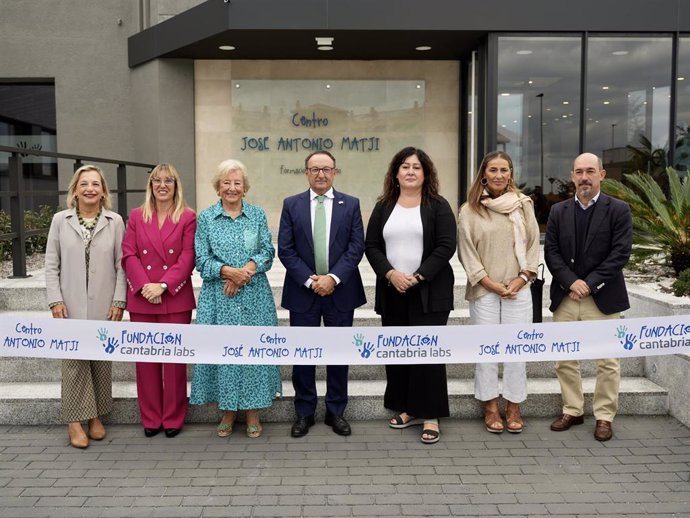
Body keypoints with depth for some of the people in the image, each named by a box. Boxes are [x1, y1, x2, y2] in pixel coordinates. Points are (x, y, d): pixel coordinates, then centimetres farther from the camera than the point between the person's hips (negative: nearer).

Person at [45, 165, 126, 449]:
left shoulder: (115, 221, 1)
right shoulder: (60, 220, 2)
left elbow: (121, 265, 1)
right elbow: (51, 265, 3)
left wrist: (119, 301, -5)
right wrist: (55, 301, -4)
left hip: (104, 306, 0)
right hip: (71, 306, 0)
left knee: (102, 360, 7)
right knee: (74, 361, 1)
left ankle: (96, 415, 22)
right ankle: (75, 420, 12)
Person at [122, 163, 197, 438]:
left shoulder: (187, 217, 3)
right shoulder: (136, 216, 10)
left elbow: (188, 257, -5)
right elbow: (129, 255, 2)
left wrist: (163, 285, -15)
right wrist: (145, 286, -12)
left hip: (175, 299, -2)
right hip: (142, 299, 2)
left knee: (174, 358, 3)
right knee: (145, 358, 7)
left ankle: (173, 418, 15)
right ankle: (150, 418, 19)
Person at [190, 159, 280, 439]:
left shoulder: (257, 214, 6)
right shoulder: (206, 217, 4)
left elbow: (268, 252, 0)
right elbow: (201, 259, -2)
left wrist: (246, 271, -16)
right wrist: (228, 271, -17)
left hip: (254, 295, 0)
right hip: (218, 297, 0)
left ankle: (253, 412, 15)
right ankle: (228, 411, 18)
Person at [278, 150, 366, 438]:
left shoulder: (351, 204, 4)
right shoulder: (291, 204, 3)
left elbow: (356, 247, -3)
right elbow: (285, 250, -2)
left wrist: (333, 278, -14)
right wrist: (310, 280, -12)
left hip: (340, 291, 0)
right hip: (302, 291, 0)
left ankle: (336, 412, 21)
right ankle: (304, 412, 20)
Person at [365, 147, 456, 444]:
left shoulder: (438, 206, 0)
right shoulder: (384, 207, 10)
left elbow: (446, 246, -8)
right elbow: (372, 246, 5)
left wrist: (418, 277, -16)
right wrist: (390, 274, -12)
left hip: (429, 291, -4)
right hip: (392, 291, 4)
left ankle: (431, 416, 4)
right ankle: (409, 409, 22)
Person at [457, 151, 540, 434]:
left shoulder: (523, 205, 6)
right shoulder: (469, 210, 1)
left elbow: (533, 244, 7)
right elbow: (467, 252, -1)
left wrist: (522, 278, -6)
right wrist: (492, 284, -7)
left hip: (518, 289, 1)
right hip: (484, 290, -1)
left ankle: (514, 407, 16)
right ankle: (491, 408, 15)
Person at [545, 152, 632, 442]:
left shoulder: (619, 210, -1)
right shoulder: (558, 211, 8)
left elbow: (620, 253, -8)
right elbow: (551, 252, 3)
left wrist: (589, 283, -15)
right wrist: (571, 282, -12)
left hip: (602, 297, -3)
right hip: (565, 296, 3)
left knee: (607, 362, 3)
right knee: (565, 360, 10)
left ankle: (604, 416, 16)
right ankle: (572, 411, 24)